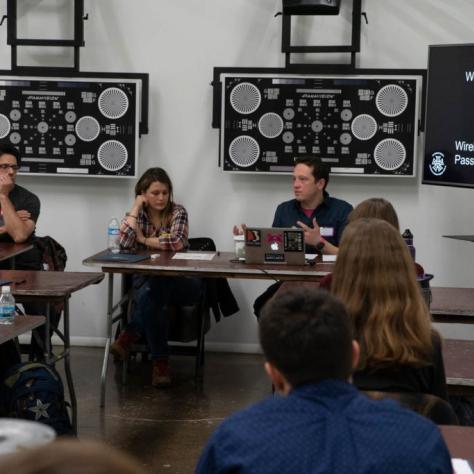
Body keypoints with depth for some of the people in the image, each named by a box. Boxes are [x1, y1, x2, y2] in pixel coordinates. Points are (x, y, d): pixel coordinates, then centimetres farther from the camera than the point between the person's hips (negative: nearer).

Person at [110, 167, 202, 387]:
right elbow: (124, 242, -16)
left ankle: (130, 335, -19)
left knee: (156, 288, -37)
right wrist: (136, 206, -10)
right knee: (149, 295, -35)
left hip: (179, 282, -1)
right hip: (146, 279, 2)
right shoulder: (137, 214, 5)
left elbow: (177, 241, -20)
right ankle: (160, 361, -25)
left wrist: (143, 239, -9)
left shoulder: (177, 212, 0)